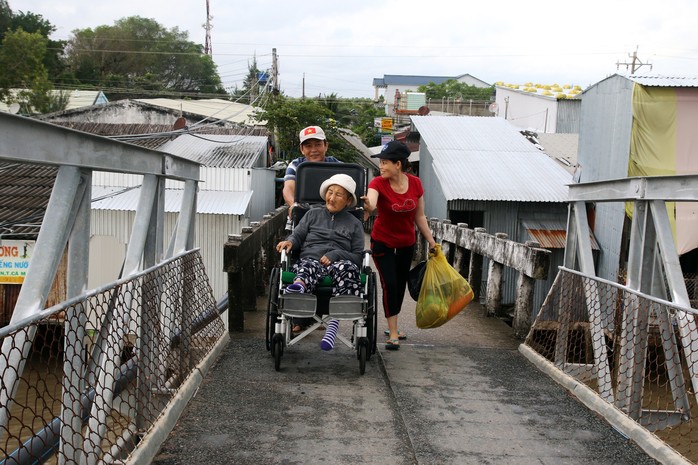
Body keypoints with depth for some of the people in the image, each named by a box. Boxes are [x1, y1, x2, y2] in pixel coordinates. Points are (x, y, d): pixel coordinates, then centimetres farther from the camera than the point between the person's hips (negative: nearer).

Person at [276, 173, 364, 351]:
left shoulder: (354, 224, 21)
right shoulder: (313, 214, 26)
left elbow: (358, 256, 12)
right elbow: (297, 235, 17)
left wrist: (336, 255, -6)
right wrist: (289, 242, -7)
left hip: (339, 263, -1)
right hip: (310, 260, 1)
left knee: (347, 267, -37)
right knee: (309, 266, -37)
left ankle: (335, 320, -49)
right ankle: (299, 285, -74)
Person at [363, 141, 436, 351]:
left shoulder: (415, 183, -9)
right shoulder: (378, 183, -20)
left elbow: (419, 216, 1)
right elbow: (371, 203, -41)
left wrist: (431, 241, 2)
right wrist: (368, 206, -65)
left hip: (407, 243, 4)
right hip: (383, 242, -4)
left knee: (400, 285, 13)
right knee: (389, 284, -10)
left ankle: (392, 327, 30)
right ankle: (393, 333, -1)